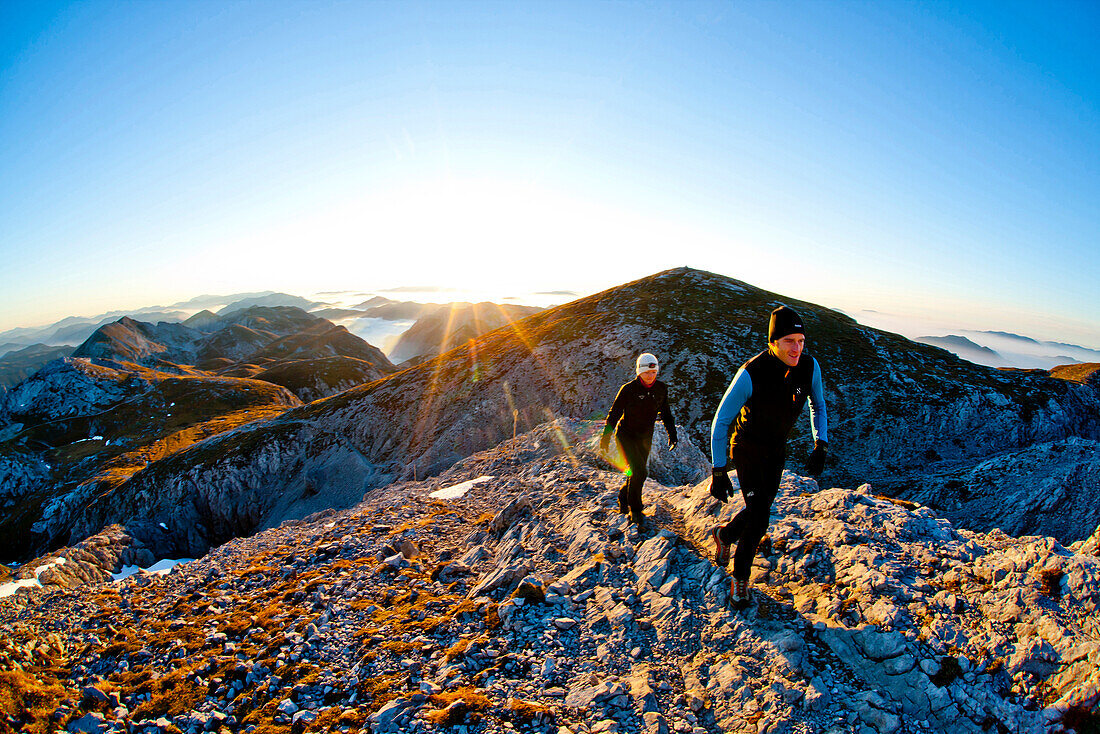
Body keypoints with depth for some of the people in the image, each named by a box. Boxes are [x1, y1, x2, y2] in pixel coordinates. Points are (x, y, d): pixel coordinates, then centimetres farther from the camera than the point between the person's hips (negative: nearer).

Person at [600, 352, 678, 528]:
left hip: (645, 438, 5)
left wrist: (672, 434, 5)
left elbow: (666, 413, 11)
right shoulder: (628, 389, -17)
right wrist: (605, 438, -12)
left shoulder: (661, 389, -3)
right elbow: (614, 413, -11)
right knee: (639, 472, -16)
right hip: (626, 435, -5)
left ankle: (623, 496, 38)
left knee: (637, 473, 9)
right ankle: (635, 510, 3)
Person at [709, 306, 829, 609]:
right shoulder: (751, 374, -31)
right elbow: (720, 421, -23)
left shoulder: (809, 367, -16)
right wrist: (718, 472, -22)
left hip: (777, 451, 5)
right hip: (747, 450, -5)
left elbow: (818, 406, 6)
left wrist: (821, 446, -5)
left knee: (759, 511, 17)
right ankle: (740, 579, 16)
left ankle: (724, 534, 49)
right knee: (758, 521, -9)